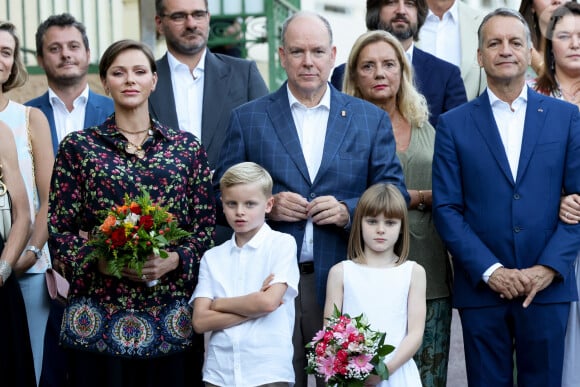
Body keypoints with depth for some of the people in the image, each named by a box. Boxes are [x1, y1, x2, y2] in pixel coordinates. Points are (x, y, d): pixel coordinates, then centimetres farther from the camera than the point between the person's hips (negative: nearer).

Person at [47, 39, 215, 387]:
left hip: (172, 314, 1)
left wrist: (174, 260, -11)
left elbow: (206, 225, 6)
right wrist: (100, 260, -14)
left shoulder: (187, 146, 8)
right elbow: (58, 229, 3)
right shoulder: (78, 147, 5)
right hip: (100, 314, -1)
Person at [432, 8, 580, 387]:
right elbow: (446, 209, 0)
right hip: (481, 287, 0)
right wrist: (490, 270, -11)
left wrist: (548, 268, -9)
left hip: (548, 286, 0)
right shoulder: (454, 124, 4)